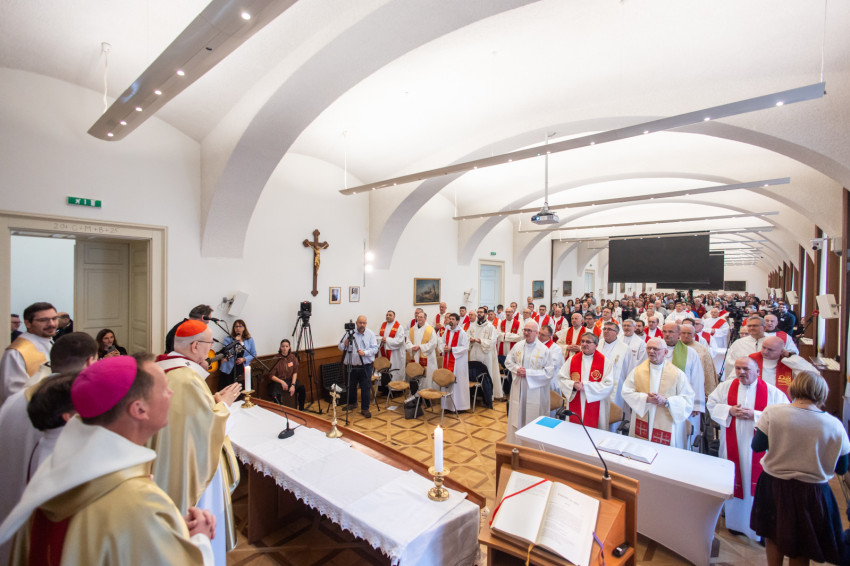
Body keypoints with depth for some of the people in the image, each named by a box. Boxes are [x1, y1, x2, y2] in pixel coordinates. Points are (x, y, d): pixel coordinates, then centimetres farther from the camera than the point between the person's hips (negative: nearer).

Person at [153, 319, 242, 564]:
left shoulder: (165, 369, 0)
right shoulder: (188, 378, -29)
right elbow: (210, 425, -23)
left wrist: (215, 399, 4)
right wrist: (223, 403, -7)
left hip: (169, 464, 10)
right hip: (193, 466, -10)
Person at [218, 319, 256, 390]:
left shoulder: (250, 340, 8)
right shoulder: (228, 339, 6)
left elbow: (253, 354, 8)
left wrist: (244, 359, -8)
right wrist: (235, 342, -15)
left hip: (242, 368, 1)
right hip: (229, 369, 0)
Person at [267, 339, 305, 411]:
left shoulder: (293, 357, 0)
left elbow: (295, 372, 1)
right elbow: (271, 375, -9)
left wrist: (293, 385, -13)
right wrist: (281, 382, -22)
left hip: (290, 380, 3)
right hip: (278, 381, -3)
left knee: (302, 388, -23)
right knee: (275, 394, -34)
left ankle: (301, 409, -5)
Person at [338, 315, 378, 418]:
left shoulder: (370, 334, -2)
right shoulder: (349, 333, -3)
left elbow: (375, 348, -6)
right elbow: (340, 346, -1)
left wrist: (365, 353, -22)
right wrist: (345, 345, -23)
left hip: (365, 366, -1)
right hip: (351, 366, 1)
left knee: (366, 388, 0)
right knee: (351, 386, 16)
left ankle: (365, 409, 13)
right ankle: (352, 403, 40)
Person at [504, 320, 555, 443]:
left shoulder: (544, 350, -10)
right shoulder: (517, 346, 2)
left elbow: (550, 371, -12)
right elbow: (508, 361, 13)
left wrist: (528, 373, -16)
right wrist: (516, 369, -9)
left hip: (535, 390, -4)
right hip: (518, 388, 4)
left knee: (533, 418, 4)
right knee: (517, 416, 13)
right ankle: (514, 442, 29)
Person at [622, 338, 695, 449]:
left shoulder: (677, 374, -2)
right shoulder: (637, 371, 1)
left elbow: (688, 400, -5)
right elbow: (626, 392, -2)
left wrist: (665, 401, -18)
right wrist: (645, 398, -15)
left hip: (666, 426, -1)